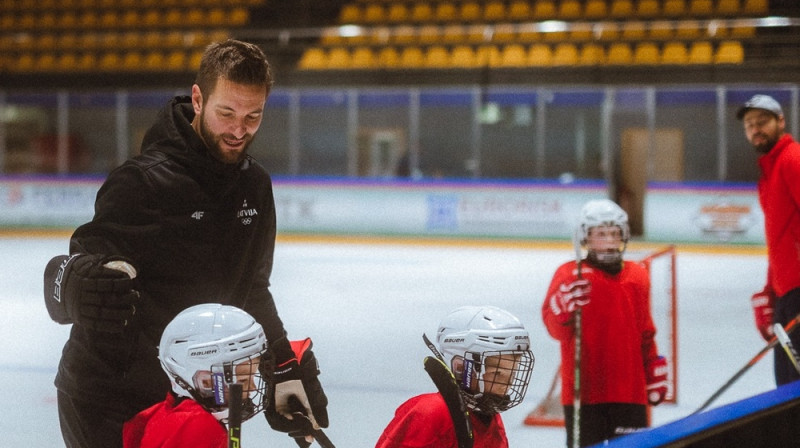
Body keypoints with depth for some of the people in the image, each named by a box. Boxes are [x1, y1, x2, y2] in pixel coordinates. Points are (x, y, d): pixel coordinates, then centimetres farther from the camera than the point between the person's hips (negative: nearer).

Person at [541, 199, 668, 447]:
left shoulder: (638, 276, 12)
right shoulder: (570, 275, -4)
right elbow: (556, 328, -17)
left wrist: (655, 371, 20)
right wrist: (565, 305, -37)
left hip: (629, 392, 4)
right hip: (585, 389, -4)